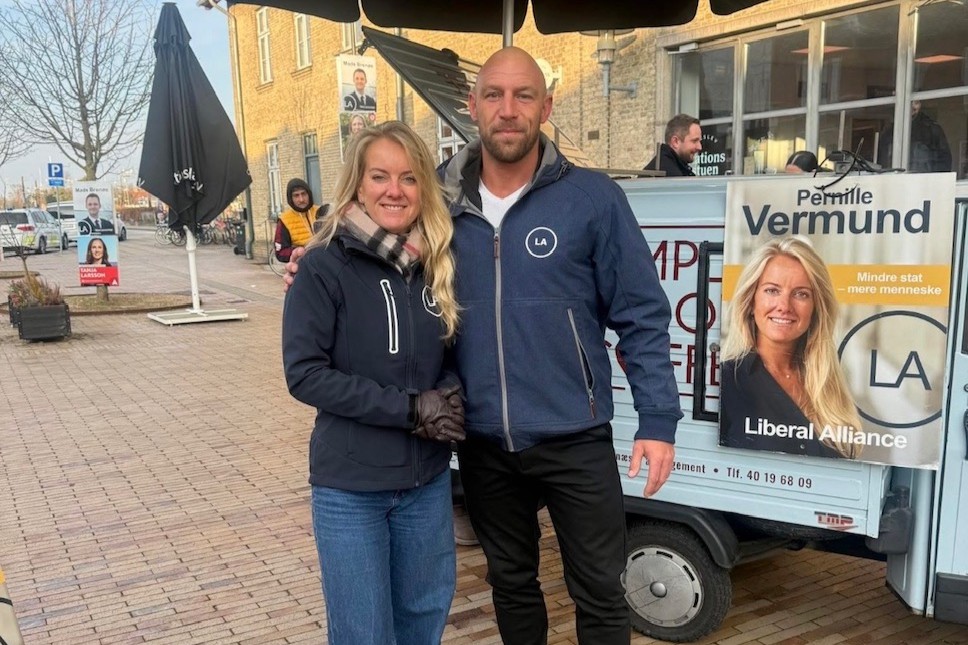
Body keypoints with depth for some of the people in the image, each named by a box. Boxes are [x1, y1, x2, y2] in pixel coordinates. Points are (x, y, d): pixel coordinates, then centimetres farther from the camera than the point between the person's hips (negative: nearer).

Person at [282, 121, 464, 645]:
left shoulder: (437, 264, 2)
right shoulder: (325, 267, -12)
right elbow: (304, 373, -17)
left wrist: (449, 391, -11)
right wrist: (409, 408, -20)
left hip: (428, 481, 5)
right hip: (350, 487, -4)